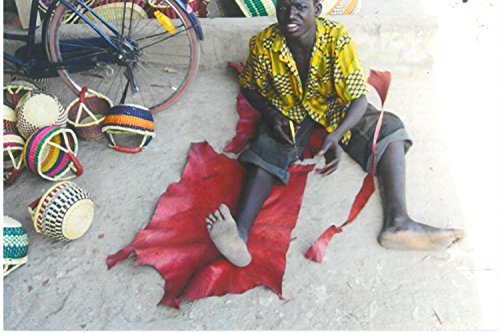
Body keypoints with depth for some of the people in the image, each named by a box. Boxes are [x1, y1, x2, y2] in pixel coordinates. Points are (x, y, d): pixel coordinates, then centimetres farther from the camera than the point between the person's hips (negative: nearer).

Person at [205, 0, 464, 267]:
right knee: (266, 153, -31)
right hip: (288, 112, 0)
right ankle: (240, 234, -49)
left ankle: (398, 221, -38)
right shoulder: (264, 44, -18)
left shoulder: (337, 38, -23)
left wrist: (336, 136, -39)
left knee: (390, 127, -22)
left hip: (335, 107, 1)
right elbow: (249, 87, 0)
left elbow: (359, 99, -22)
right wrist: (271, 115, -20)